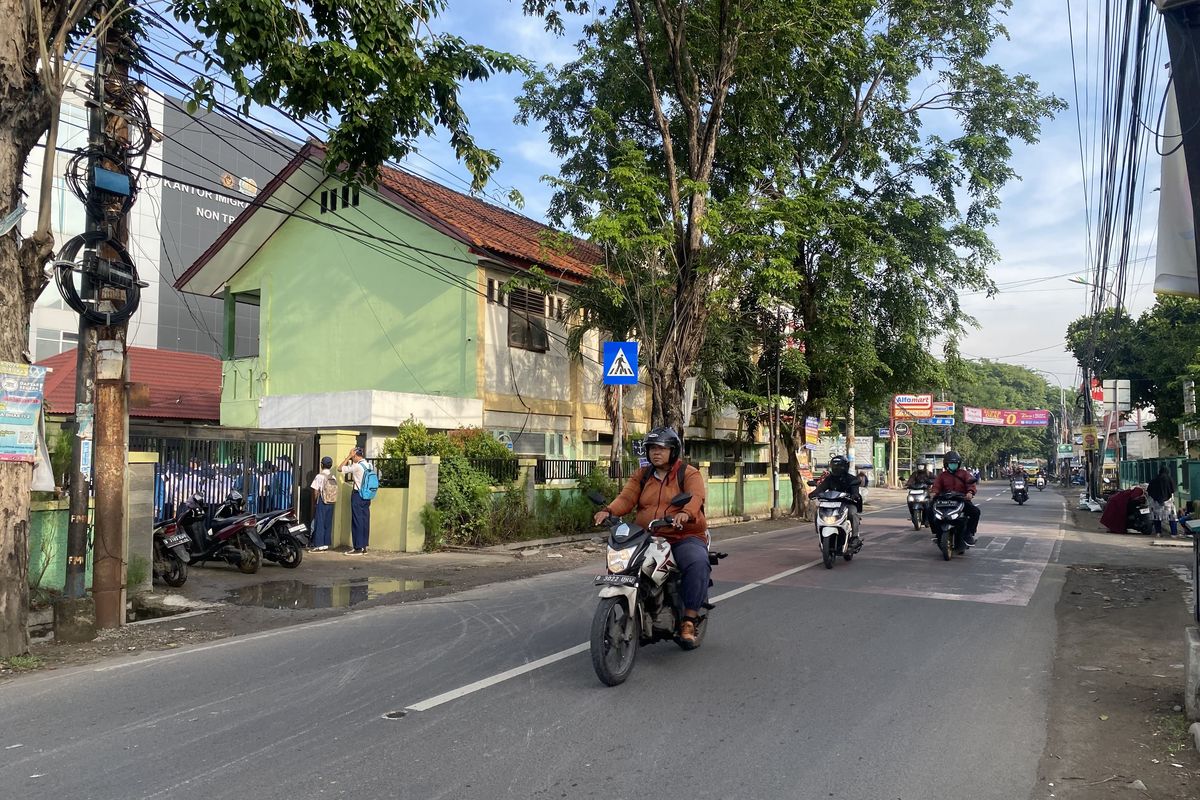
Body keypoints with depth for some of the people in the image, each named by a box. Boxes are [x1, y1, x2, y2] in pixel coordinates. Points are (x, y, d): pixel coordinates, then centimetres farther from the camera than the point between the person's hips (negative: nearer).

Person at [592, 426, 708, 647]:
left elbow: (695, 497, -18)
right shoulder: (641, 475, 16)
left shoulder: (689, 474, 3)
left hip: (685, 537, -4)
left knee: (698, 563, -33)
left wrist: (685, 513, -41)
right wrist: (608, 511, -22)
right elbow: (626, 498, 0)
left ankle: (689, 620, -24)